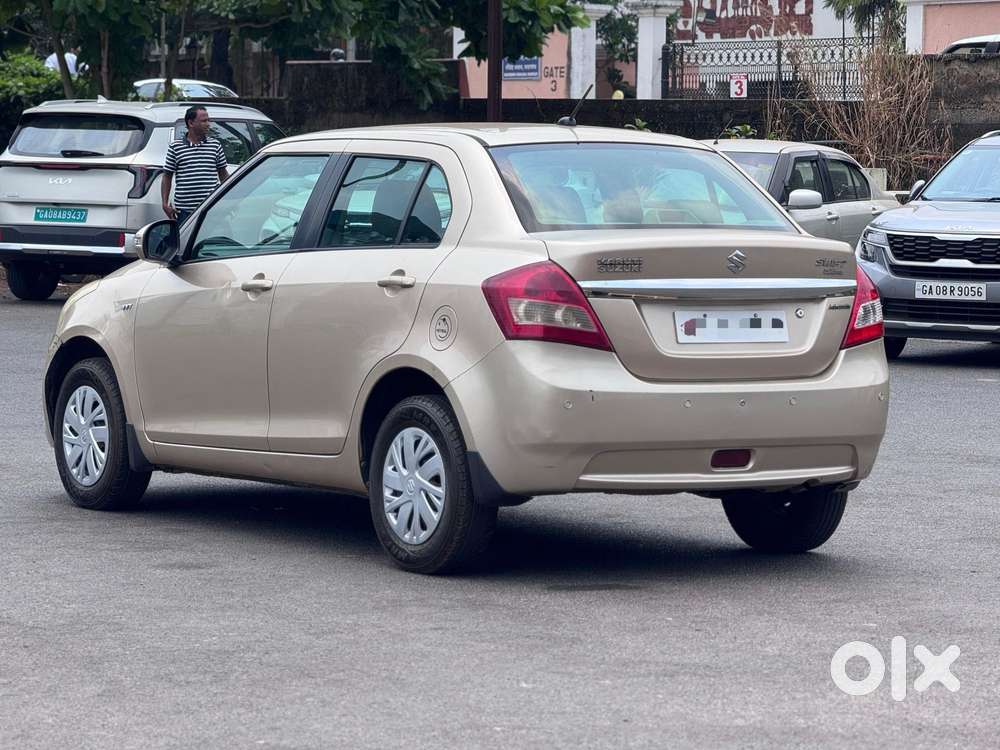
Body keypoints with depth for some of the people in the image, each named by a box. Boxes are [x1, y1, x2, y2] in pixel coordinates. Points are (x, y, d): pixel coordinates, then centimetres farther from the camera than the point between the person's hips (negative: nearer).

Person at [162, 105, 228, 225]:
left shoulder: (215, 145, 9)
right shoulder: (175, 148, 4)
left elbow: (223, 174, 16)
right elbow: (167, 176, 7)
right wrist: (165, 204, 1)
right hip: (185, 211, -1)